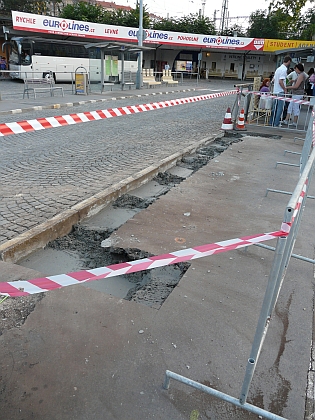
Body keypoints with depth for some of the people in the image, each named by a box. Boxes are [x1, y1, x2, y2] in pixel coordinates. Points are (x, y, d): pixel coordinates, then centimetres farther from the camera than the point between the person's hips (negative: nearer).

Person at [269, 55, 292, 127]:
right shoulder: (284, 69, -14)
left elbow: (274, 80, 19)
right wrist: (285, 89, -12)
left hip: (276, 91, 9)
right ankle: (275, 124, -3)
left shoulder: (279, 68, 14)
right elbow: (280, 81, -22)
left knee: (275, 108, 16)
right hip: (280, 92, -9)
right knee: (279, 108, -4)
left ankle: (271, 122, 22)